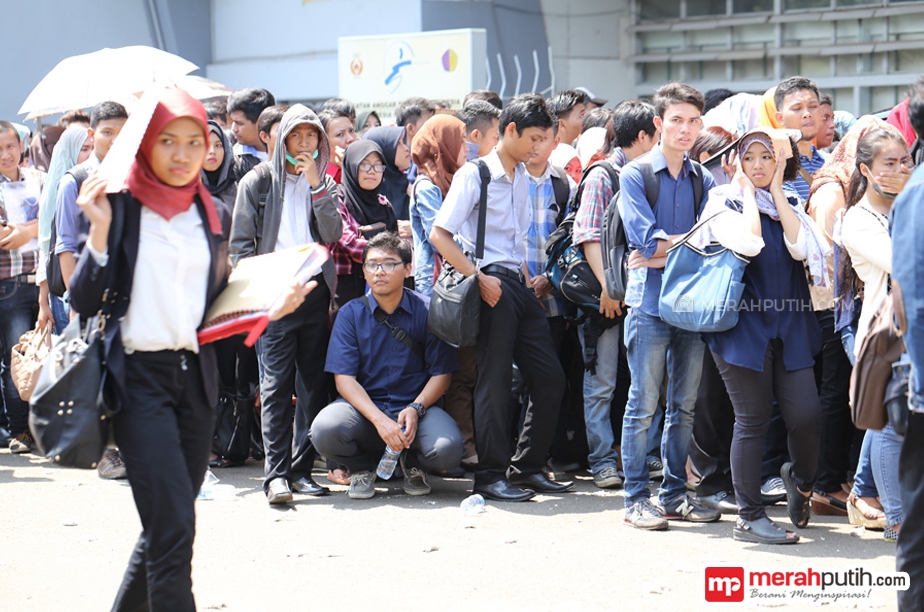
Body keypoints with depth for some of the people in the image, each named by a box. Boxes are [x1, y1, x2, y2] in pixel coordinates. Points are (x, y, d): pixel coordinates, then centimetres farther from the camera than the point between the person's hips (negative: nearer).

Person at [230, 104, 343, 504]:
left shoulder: (323, 182, 13)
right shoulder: (257, 181, 6)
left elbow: (332, 234, -1)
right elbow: (240, 244, 6)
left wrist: (317, 185, -9)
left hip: (315, 289, 3)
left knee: (313, 383, 2)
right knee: (277, 384, -10)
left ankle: (301, 469, 8)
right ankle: (276, 474, -13)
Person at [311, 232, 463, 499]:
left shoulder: (426, 311, -1)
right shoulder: (351, 314, -1)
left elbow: (441, 373, 1)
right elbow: (344, 379, -7)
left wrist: (415, 409, -18)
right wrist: (379, 420, -23)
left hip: (417, 407, 0)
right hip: (365, 407, 0)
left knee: (447, 450, -31)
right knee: (324, 430, -33)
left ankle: (413, 463, 10)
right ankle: (362, 466, 5)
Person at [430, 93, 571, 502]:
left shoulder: (522, 177, 15)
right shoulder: (474, 175, -8)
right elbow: (439, 235, -13)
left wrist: (526, 277, 12)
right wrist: (479, 278, -18)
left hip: (518, 285, 8)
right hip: (492, 287, -8)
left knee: (550, 378, 7)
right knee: (495, 381, -3)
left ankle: (527, 466, 17)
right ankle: (491, 475, 5)